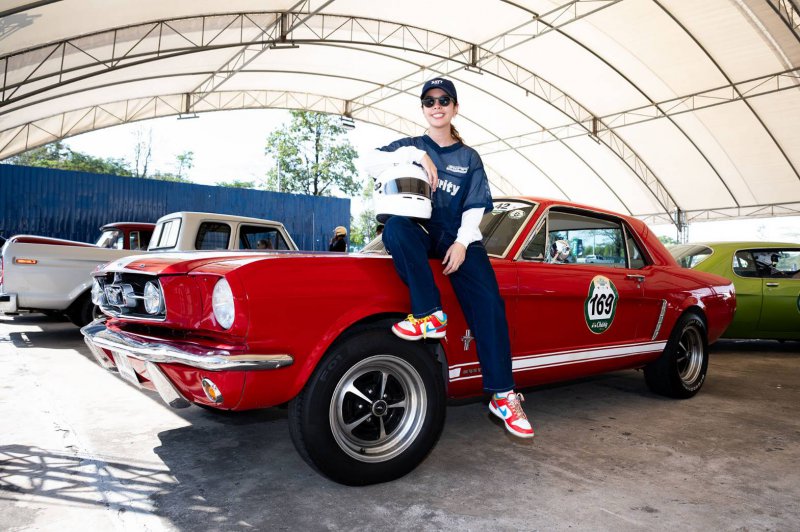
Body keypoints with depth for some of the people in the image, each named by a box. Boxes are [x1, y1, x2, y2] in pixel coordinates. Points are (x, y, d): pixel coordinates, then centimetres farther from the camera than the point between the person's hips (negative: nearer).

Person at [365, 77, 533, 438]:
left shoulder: (469, 158, 15)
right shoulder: (410, 146, 13)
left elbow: (475, 207, 3)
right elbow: (370, 164, -4)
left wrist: (461, 242, -14)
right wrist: (416, 154, -14)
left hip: (456, 236, 0)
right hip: (417, 231, 0)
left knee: (488, 301, -23)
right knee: (394, 226, -37)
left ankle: (502, 395, -18)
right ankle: (430, 315, -34)